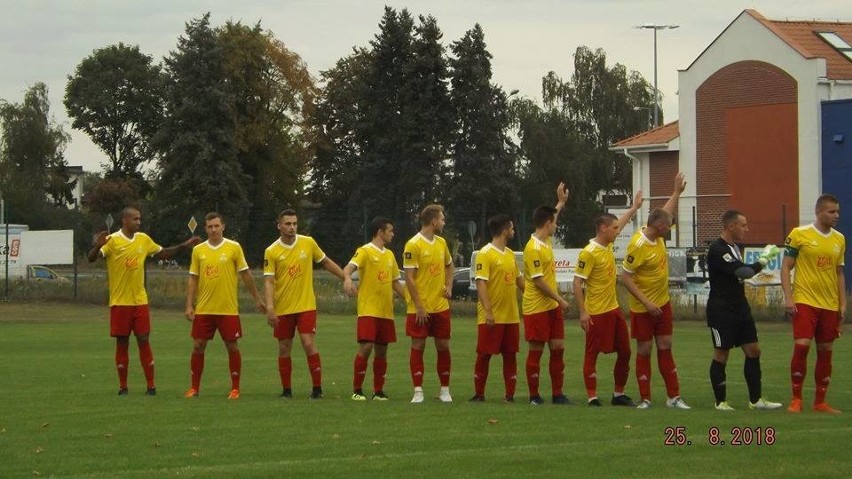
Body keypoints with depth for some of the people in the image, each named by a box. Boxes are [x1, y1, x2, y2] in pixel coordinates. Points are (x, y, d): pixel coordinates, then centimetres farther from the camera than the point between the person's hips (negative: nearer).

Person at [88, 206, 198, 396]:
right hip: (120, 302, -4)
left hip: (140, 301, 4)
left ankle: (151, 386, 5)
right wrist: (98, 246, -40)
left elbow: (162, 253, 23)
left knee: (144, 341, 2)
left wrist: (184, 245, 16)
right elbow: (91, 259, -20)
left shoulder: (144, 239, 7)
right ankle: (123, 386, 10)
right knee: (122, 343, 2)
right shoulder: (112, 240, -9)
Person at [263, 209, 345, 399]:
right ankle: (286, 390, 17)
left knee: (309, 344, -11)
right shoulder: (271, 252, -5)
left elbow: (326, 262, 15)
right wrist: (270, 308, -21)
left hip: (306, 305, 0)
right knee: (284, 349, 5)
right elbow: (269, 281, -10)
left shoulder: (308, 243, 1)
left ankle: (317, 388, -3)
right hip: (283, 309, 0)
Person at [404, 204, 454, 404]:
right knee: (418, 346, -2)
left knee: (443, 346, 6)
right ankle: (418, 391, 2)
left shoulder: (441, 243, 9)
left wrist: (449, 286, 9)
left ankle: (445, 390, 15)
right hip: (420, 308, -6)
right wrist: (419, 307, -16)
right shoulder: (413, 245, -12)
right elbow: (409, 278, -13)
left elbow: (449, 265, 27)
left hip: (441, 306, 6)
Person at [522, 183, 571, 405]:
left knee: (558, 348, 6)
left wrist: (561, 202, 37)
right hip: (536, 308, -9)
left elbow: (550, 219, 33)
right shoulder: (533, 248, -19)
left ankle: (557, 393, 10)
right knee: (536, 351, -1)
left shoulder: (546, 242, 8)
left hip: (552, 306, 9)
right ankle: (534, 395, 5)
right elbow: (538, 281, -21)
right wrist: (560, 299, -16)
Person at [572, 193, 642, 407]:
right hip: (596, 313, -9)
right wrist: (583, 312, -22)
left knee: (624, 352, 10)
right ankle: (592, 396, 3)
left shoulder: (608, 245, 7)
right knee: (592, 354, -1)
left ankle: (619, 394, 20)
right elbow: (577, 283, -18)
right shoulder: (589, 253, -17)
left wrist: (634, 208, 39)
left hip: (613, 309, 9)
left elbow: (619, 223, 30)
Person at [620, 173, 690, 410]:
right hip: (643, 308, -7)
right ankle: (645, 398, 10)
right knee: (644, 351, 1)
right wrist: (646, 303, -23)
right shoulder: (638, 245, -23)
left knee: (665, 349, 8)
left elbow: (667, 212, 24)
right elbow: (625, 277, -21)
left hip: (663, 304, 7)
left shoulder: (657, 236, 0)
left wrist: (677, 191, 26)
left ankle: (673, 397, 11)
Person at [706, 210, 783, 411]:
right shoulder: (717, 250, -18)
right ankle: (721, 401, 7)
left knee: (753, 351, 6)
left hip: (740, 308, 9)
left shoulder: (734, 247, 14)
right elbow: (743, 272, -24)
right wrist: (763, 259, -13)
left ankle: (755, 400, 12)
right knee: (721, 355, -1)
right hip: (721, 310, -9)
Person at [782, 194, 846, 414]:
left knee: (826, 352, 6)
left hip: (830, 305, 5)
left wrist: (843, 304, 11)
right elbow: (785, 267, -2)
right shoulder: (799, 235, -4)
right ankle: (796, 400, -2)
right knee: (801, 346, -13)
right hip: (805, 302, -5)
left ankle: (820, 402, 14)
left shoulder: (839, 239, 11)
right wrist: (788, 297, -10)